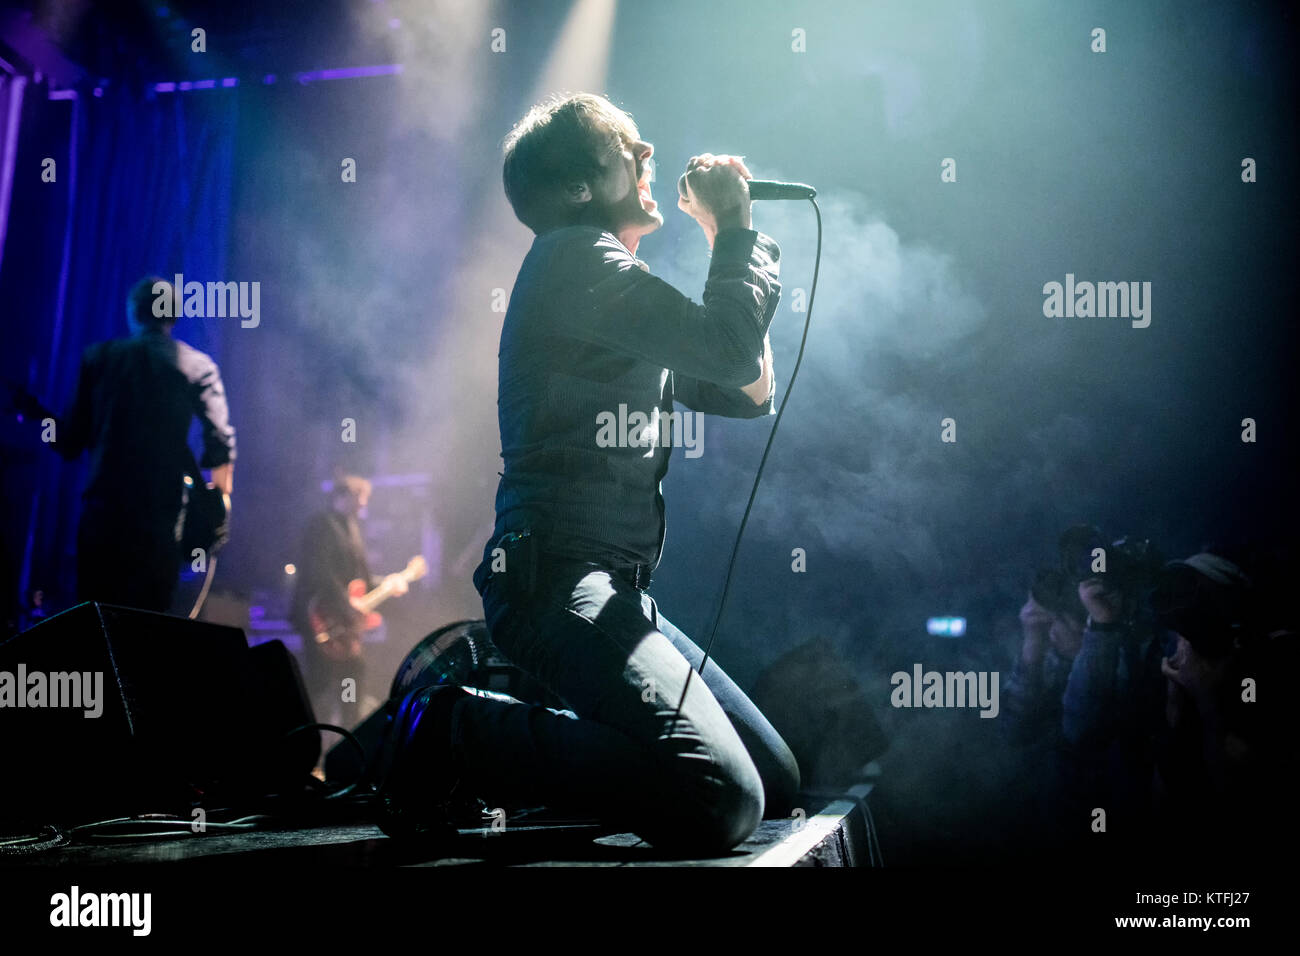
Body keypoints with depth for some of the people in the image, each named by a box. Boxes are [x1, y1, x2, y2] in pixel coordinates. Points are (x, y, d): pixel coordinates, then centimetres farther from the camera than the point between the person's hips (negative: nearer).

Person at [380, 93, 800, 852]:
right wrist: (738, 229, 2)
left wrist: (730, 241, 20)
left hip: (615, 590, 11)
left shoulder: (618, 288, 26)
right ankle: (458, 734, -11)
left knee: (780, 782, 9)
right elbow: (731, 347, -15)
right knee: (722, 802, -27)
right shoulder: (575, 257, -5)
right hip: (558, 580, -11)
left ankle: (513, 737, 9)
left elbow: (749, 392, 25)